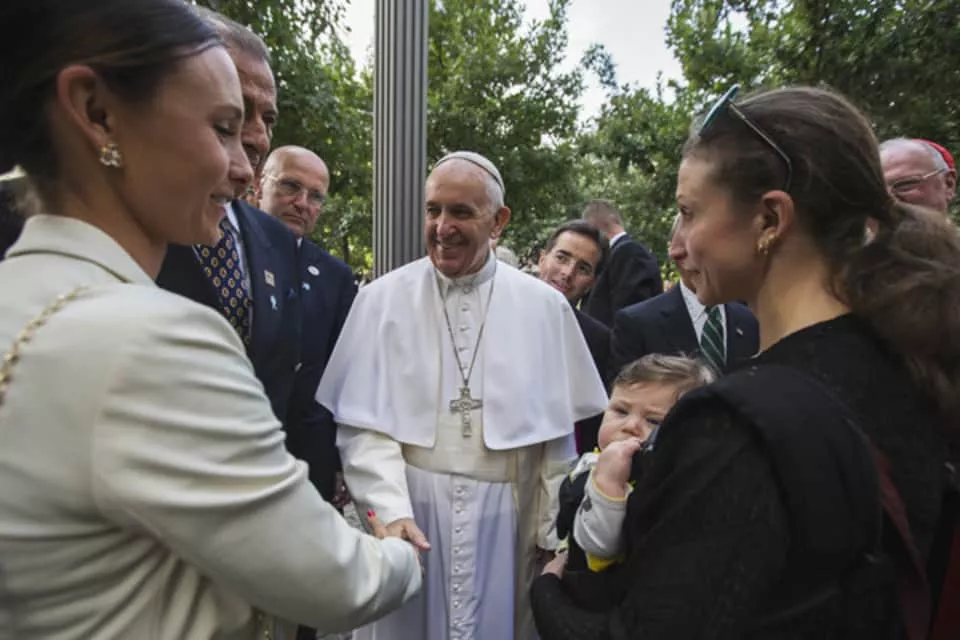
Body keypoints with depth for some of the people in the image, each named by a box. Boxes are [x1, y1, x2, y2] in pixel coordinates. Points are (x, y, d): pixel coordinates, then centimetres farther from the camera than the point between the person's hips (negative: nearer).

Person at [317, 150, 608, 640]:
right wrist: (392, 512, -18)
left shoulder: (544, 307, -2)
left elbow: (559, 432, 1)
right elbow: (362, 424, -7)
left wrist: (555, 535, 4)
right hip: (412, 513, 0)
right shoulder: (381, 300, -5)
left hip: (508, 521, 1)